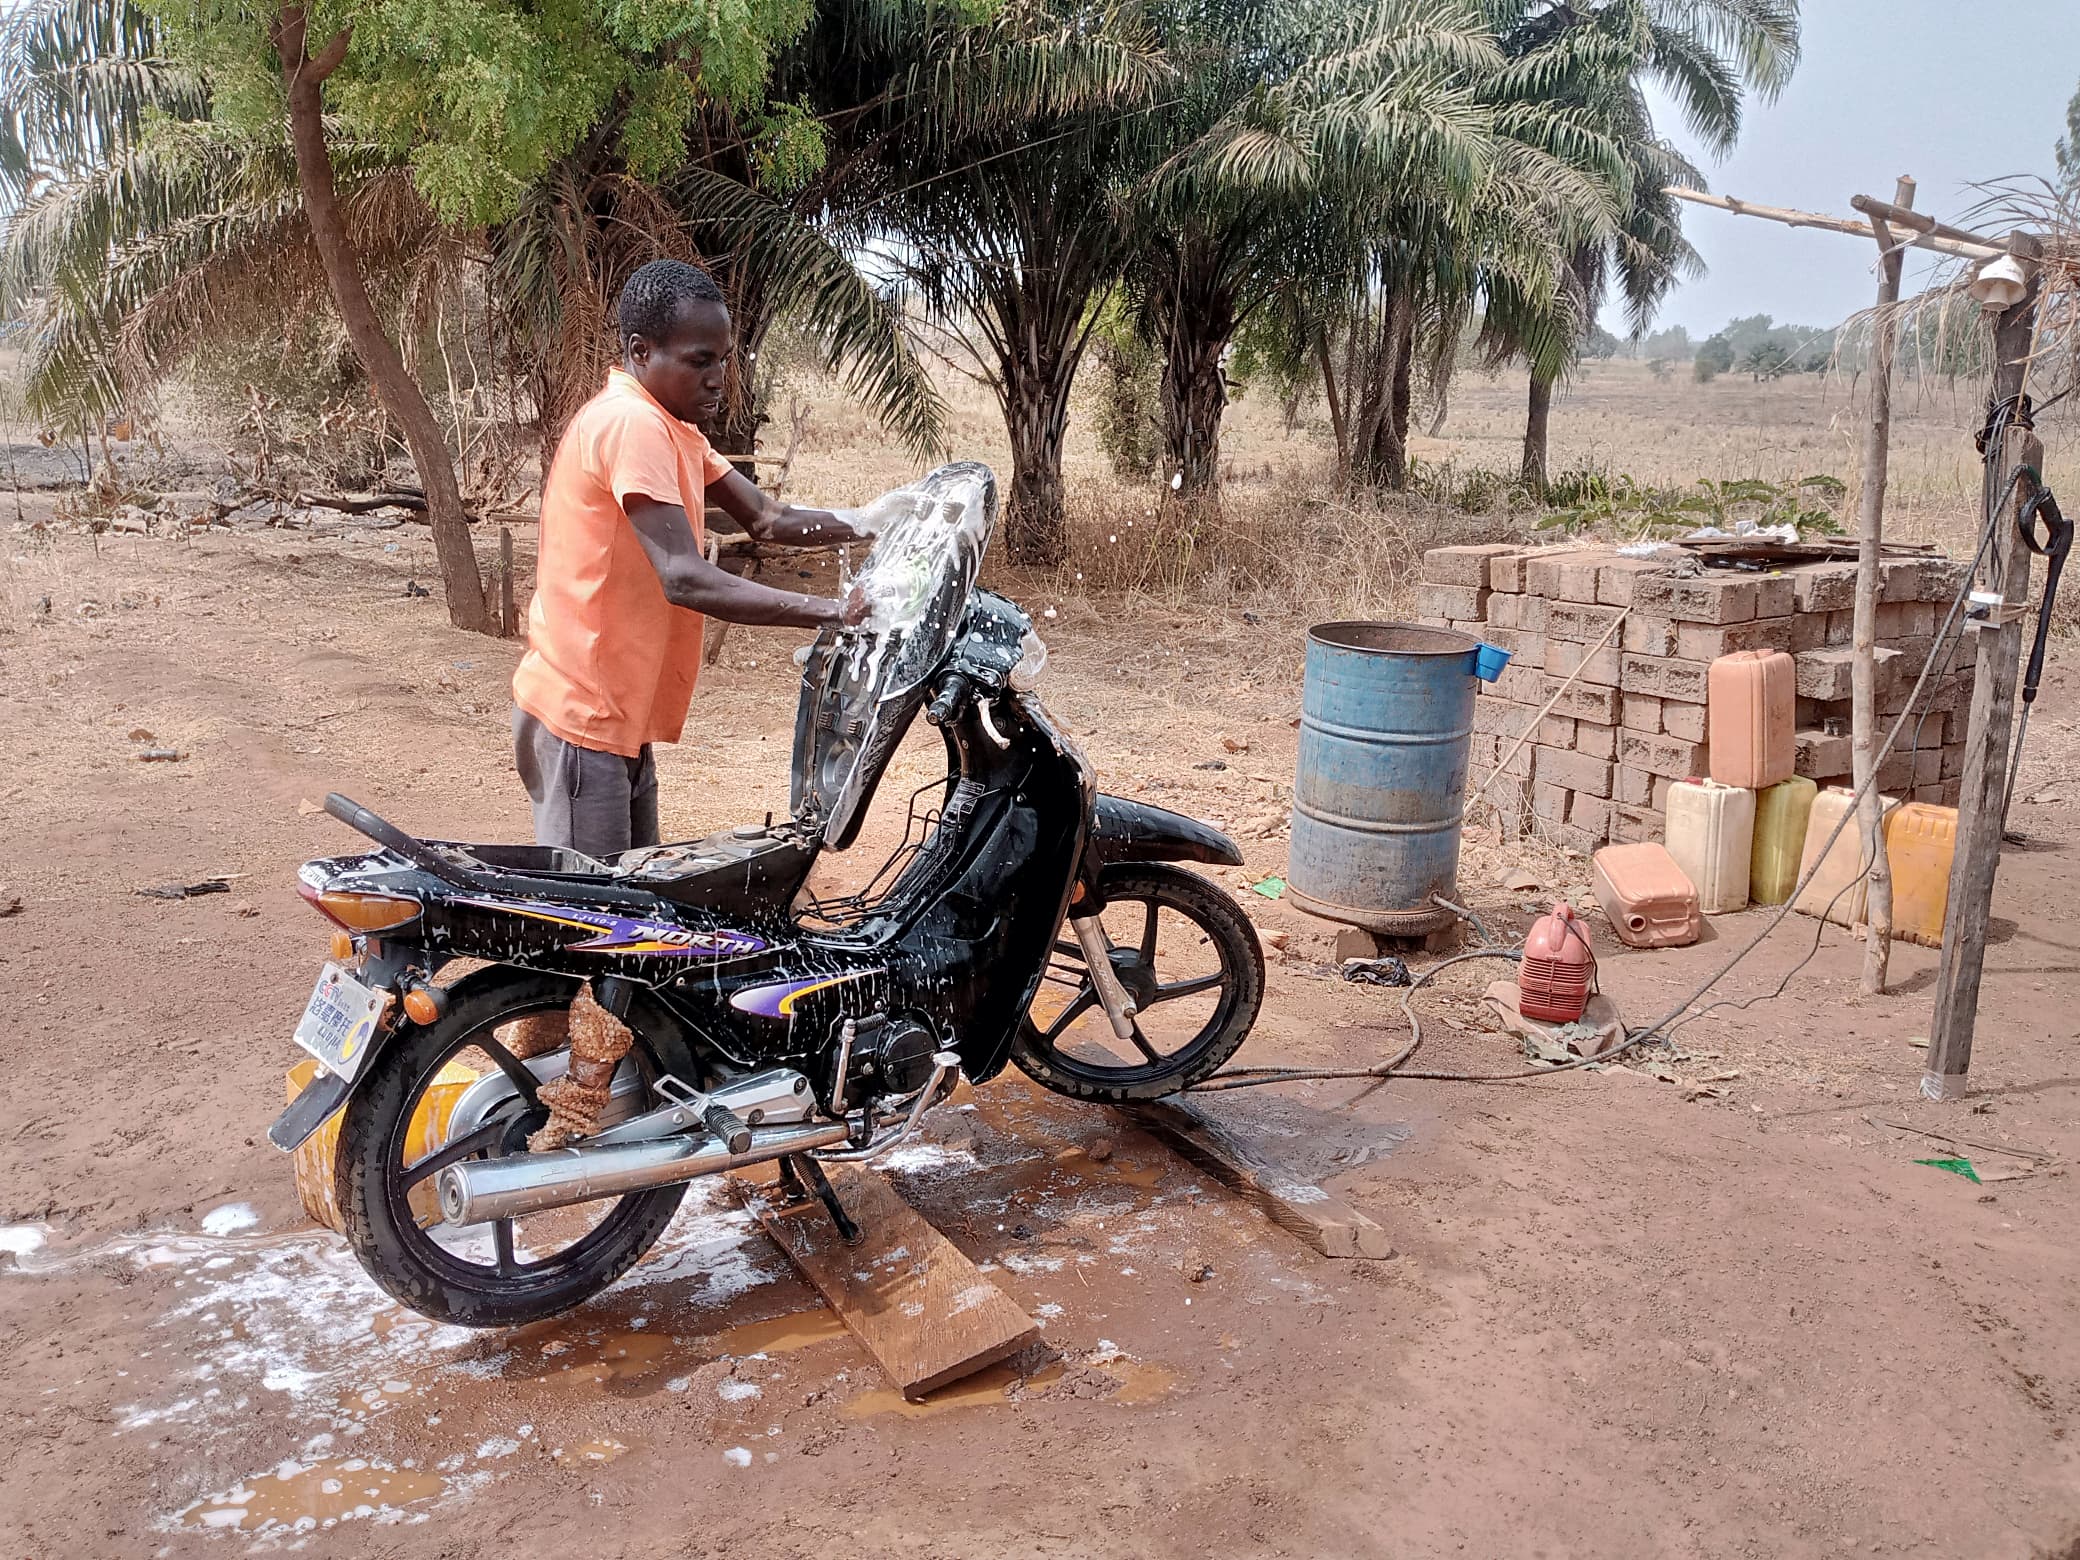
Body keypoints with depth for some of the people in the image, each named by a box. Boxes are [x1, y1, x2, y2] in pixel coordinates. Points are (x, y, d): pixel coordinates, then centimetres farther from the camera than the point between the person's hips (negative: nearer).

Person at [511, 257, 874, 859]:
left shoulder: (670, 426, 14)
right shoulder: (632, 423, -19)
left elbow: (765, 518, 12)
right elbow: (685, 579, -28)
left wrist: (869, 527, -4)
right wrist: (835, 612, -30)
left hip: (618, 717, 10)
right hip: (582, 719, -10)